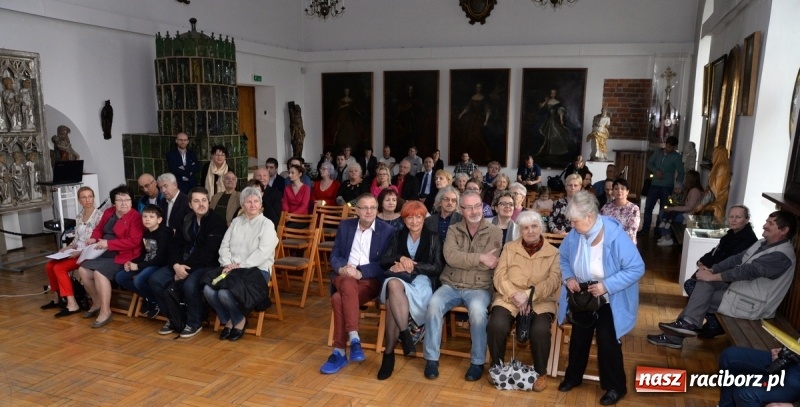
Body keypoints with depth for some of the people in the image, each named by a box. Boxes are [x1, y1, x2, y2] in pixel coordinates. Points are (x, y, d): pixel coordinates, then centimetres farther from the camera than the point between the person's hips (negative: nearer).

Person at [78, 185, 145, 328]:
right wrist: (94, 238, 1)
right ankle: (97, 303, 16)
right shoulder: (108, 212, 11)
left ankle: (105, 311, -17)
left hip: (122, 255, -9)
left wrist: (108, 243, -22)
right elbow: (99, 228, 25)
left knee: (100, 273, -27)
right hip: (104, 253, 9)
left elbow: (134, 241, -22)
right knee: (83, 270, -2)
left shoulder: (135, 217, -14)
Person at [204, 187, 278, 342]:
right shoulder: (236, 221, 17)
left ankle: (239, 320, 3)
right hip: (232, 269, 5)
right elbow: (224, 245, 11)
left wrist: (240, 266, -19)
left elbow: (263, 253, -14)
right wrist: (227, 263, -8)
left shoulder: (267, 224, -2)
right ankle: (227, 320, 4)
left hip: (256, 270, -5)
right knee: (208, 290, -22)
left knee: (225, 293, -29)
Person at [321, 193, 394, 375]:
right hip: (344, 277, 2)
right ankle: (354, 339, -38)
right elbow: (335, 254, 11)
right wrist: (341, 268, -13)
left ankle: (339, 352, -26)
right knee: (349, 284, -37)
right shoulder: (345, 226, 12)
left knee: (339, 299, -32)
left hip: (370, 279, -2)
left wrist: (360, 272, -18)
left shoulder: (387, 231, 2)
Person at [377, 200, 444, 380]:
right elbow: (383, 261, 11)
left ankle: (389, 353, -34)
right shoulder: (398, 235, 20)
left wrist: (412, 266, -10)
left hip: (422, 281, -2)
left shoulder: (433, 238, 12)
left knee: (392, 299, -37)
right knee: (393, 284, -40)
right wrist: (401, 258, -10)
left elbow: (437, 268, 1)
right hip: (398, 279, 2)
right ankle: (405, 335, -39)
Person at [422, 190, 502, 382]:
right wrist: (479, 257, -15)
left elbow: (489, 264, -11)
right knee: (433, 305, -27)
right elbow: (450, 256, -11)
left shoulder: (495, 232, 1)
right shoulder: (453, 230, 7)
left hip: (479, 288, -2)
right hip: (451, 285, 2)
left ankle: (477, 362, -12)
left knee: (477, 310, -33)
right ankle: (432, 359, -12)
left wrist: (462, 259, -11)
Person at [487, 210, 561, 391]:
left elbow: (553, 281, -6)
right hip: (509, 298, 1)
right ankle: (497, 367, 0)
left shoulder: (553, 253, 7)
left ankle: (541, 372, -3)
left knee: (540, 330, -31)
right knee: (497, 325, -28)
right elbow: (499, 276, 1)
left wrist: (529, 295, -19)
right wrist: (515, 295, -16)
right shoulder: (509, 248, 10)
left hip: (540, 301, -1)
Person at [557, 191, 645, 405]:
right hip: (583, 296, 5)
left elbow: (637, 268, -26)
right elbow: (563, 257, 7)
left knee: (607, 340, -7)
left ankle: (616, 386, 16)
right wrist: (568, 277, -12)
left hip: (610, 300, -5)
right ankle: (573, 376, 33)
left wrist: (607, 285, -31)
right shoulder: (574, 235, -13)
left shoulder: (616, 236, -29)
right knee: (578, 337, 12)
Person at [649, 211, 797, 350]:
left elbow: (748, 270, -29)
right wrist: (711, 270, -8)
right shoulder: (763, 243, 9)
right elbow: (737, 259, 6)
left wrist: (713, 276, -25)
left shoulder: (781, 255, -23)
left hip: (752, 305, -9)